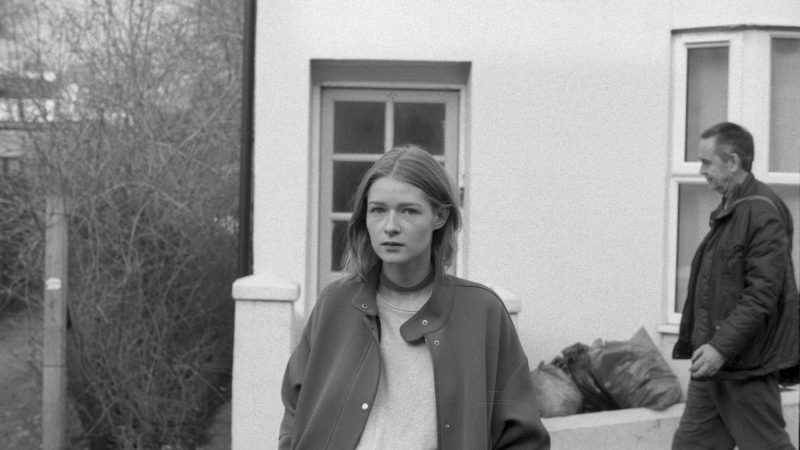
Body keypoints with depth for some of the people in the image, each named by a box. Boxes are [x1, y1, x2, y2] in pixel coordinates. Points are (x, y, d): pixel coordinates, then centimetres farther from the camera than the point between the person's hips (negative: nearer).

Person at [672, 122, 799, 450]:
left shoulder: (762, 212, -15)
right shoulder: (729, 210, 15)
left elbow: (761, 295, -22)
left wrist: (722, 347, -25)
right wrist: (696, 343, 18)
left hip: (747, 366, -9)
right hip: (714, 361, 9)